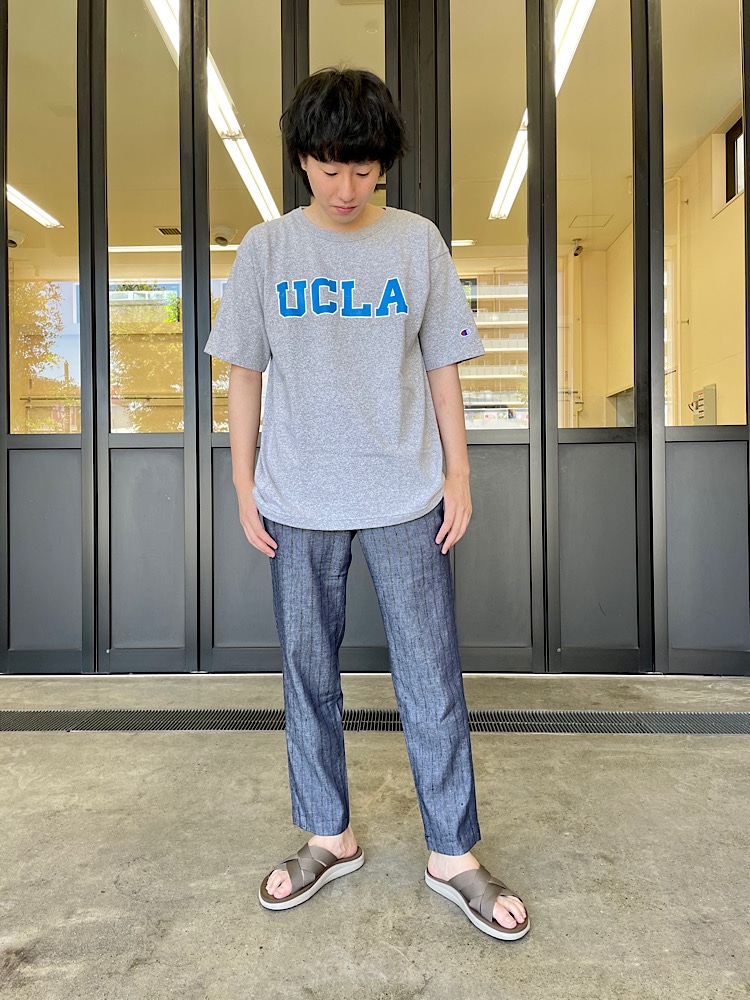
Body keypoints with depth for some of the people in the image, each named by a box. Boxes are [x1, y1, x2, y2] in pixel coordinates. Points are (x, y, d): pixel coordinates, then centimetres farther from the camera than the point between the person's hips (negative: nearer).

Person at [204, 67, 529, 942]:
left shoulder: (418, 242, 5)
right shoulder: (265, 248, 6)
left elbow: (442, 367, 6)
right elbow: (244, 373, 8)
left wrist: (459, 476, 1)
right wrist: (244, 484, 3)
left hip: (405, 496, -1)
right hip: (297, 502, 2)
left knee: (431, 679, 2)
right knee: (307, 674, 10)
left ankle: (452, 853, 20)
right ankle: (329, 837, 29)